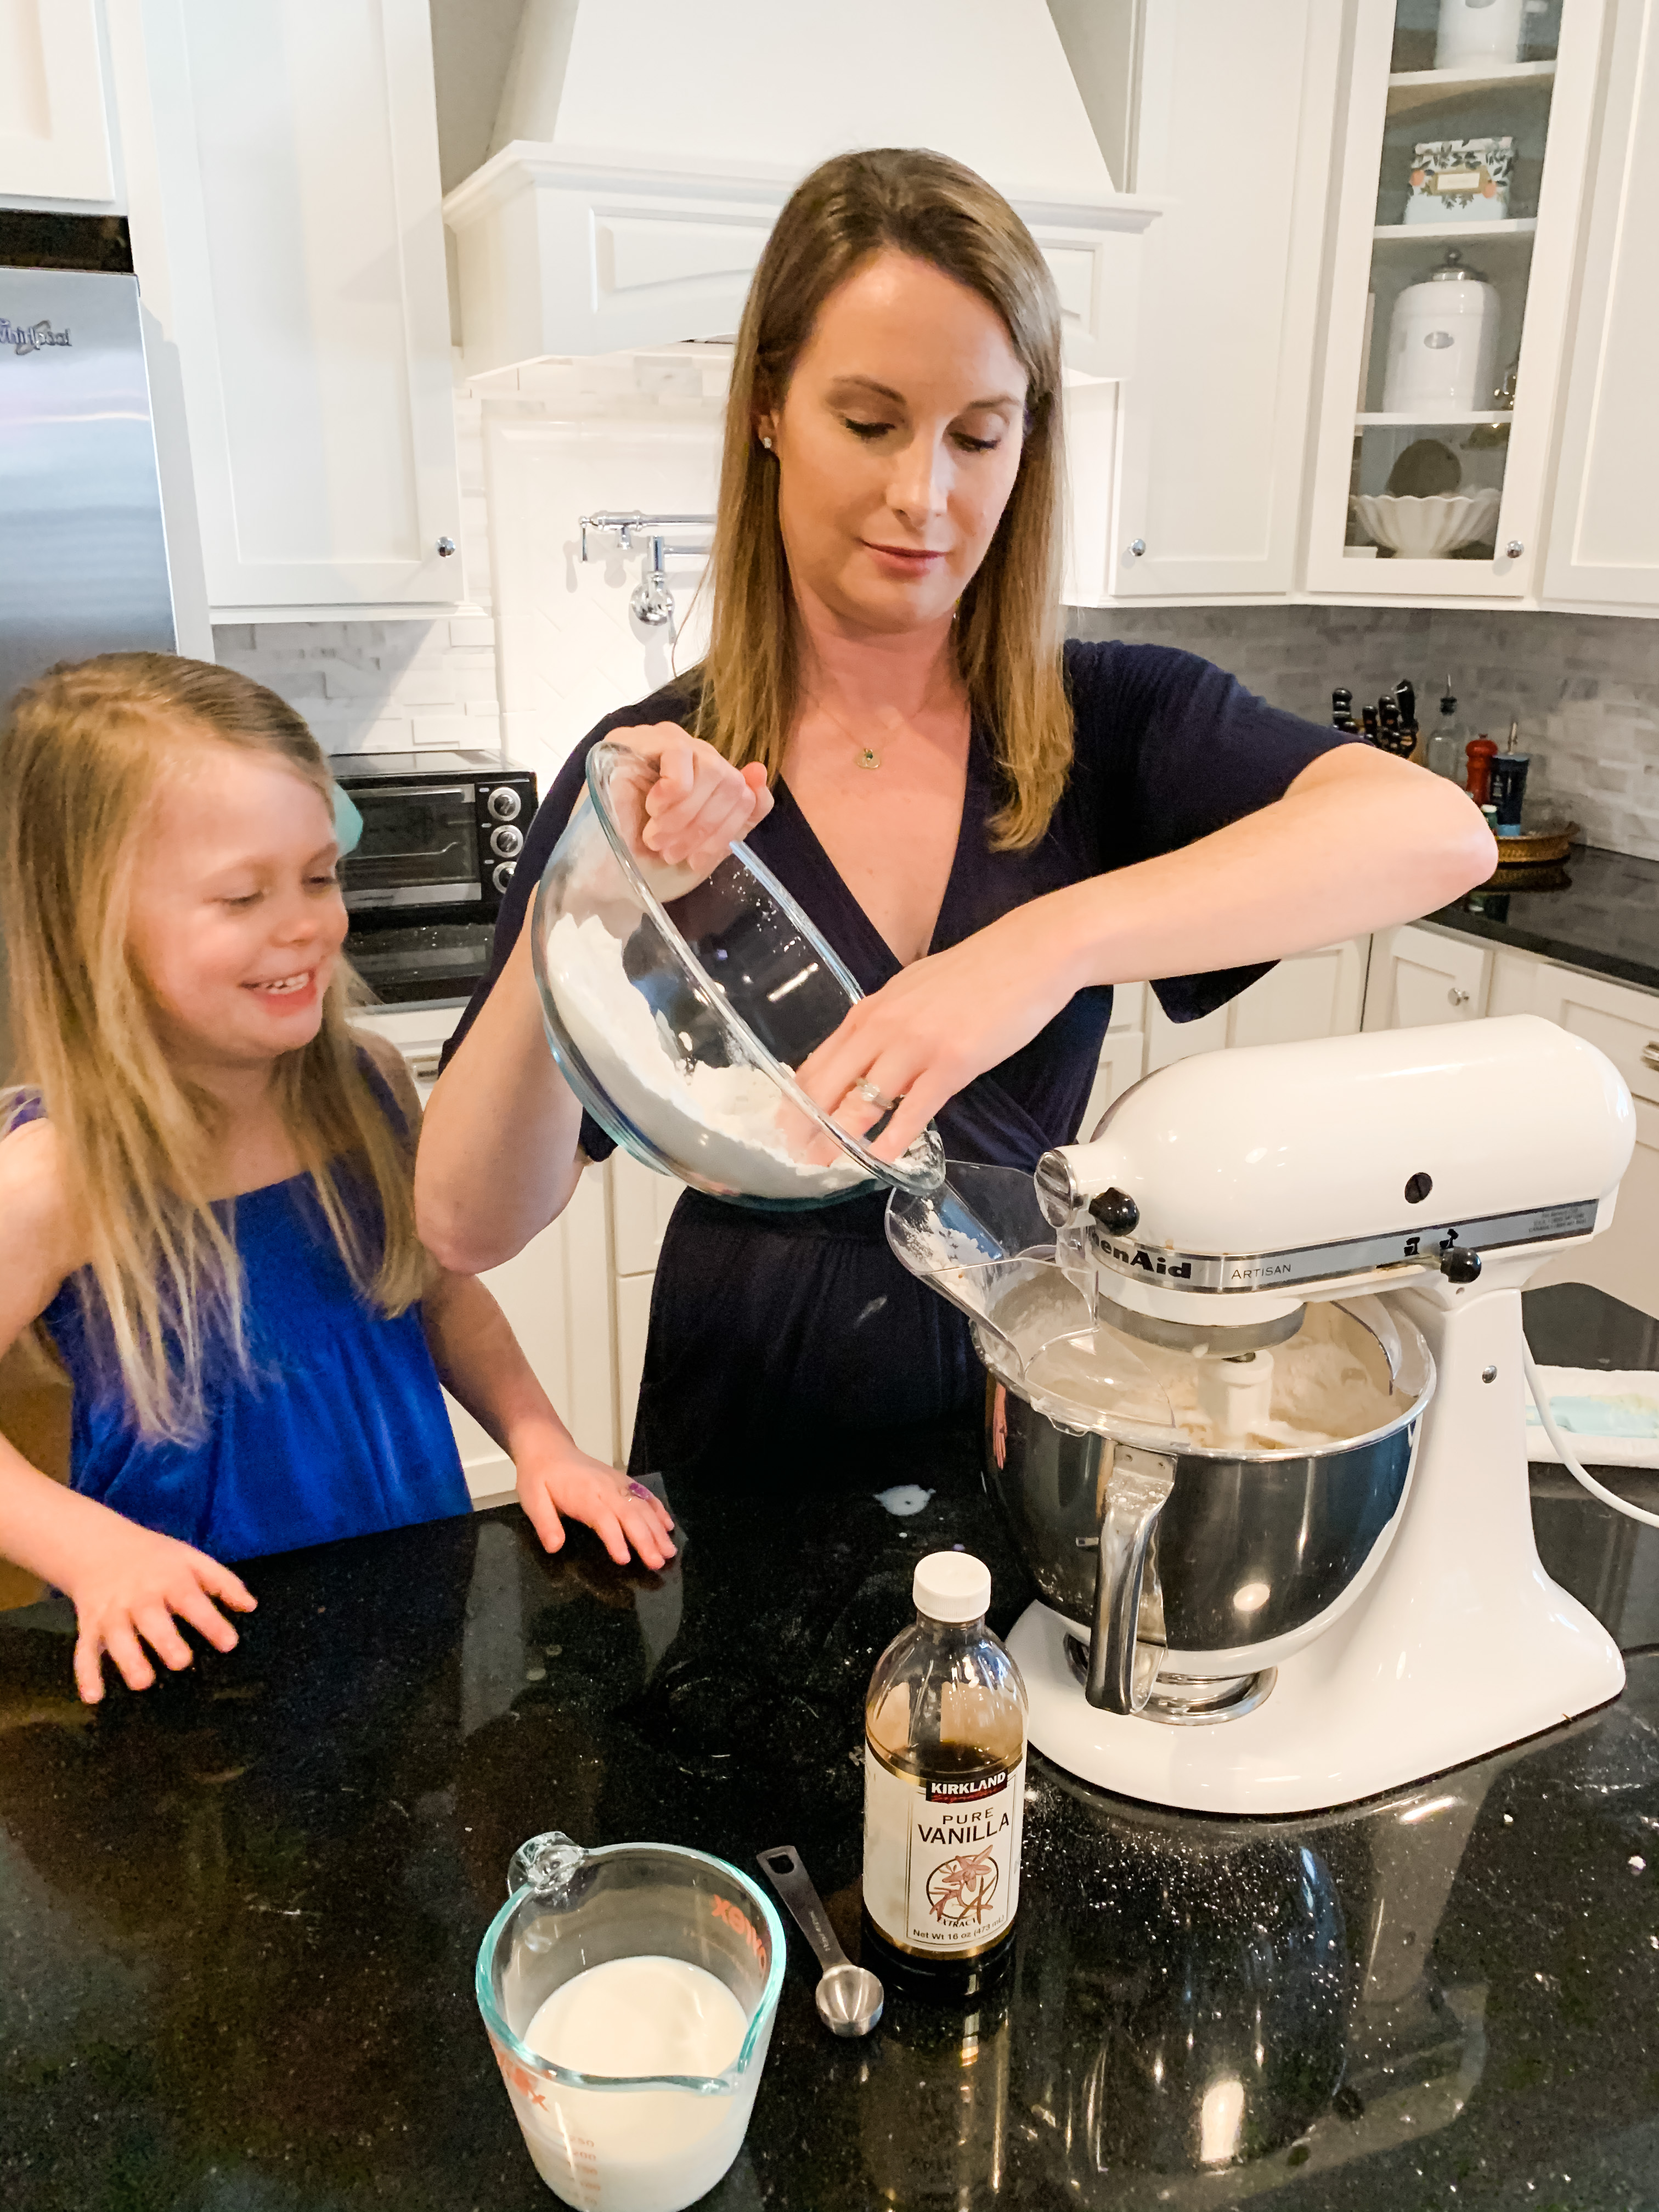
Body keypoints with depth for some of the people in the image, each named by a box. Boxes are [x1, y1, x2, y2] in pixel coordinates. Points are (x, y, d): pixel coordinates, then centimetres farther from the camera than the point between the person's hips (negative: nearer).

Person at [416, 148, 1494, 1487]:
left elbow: (1440, 832, -28)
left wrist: (1049, 942, -40)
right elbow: (470, 1225, -16)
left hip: (1034, 1388, 1)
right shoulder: (653, 775, -11)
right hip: (749, 1434, 0)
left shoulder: (1112, 723, -9)